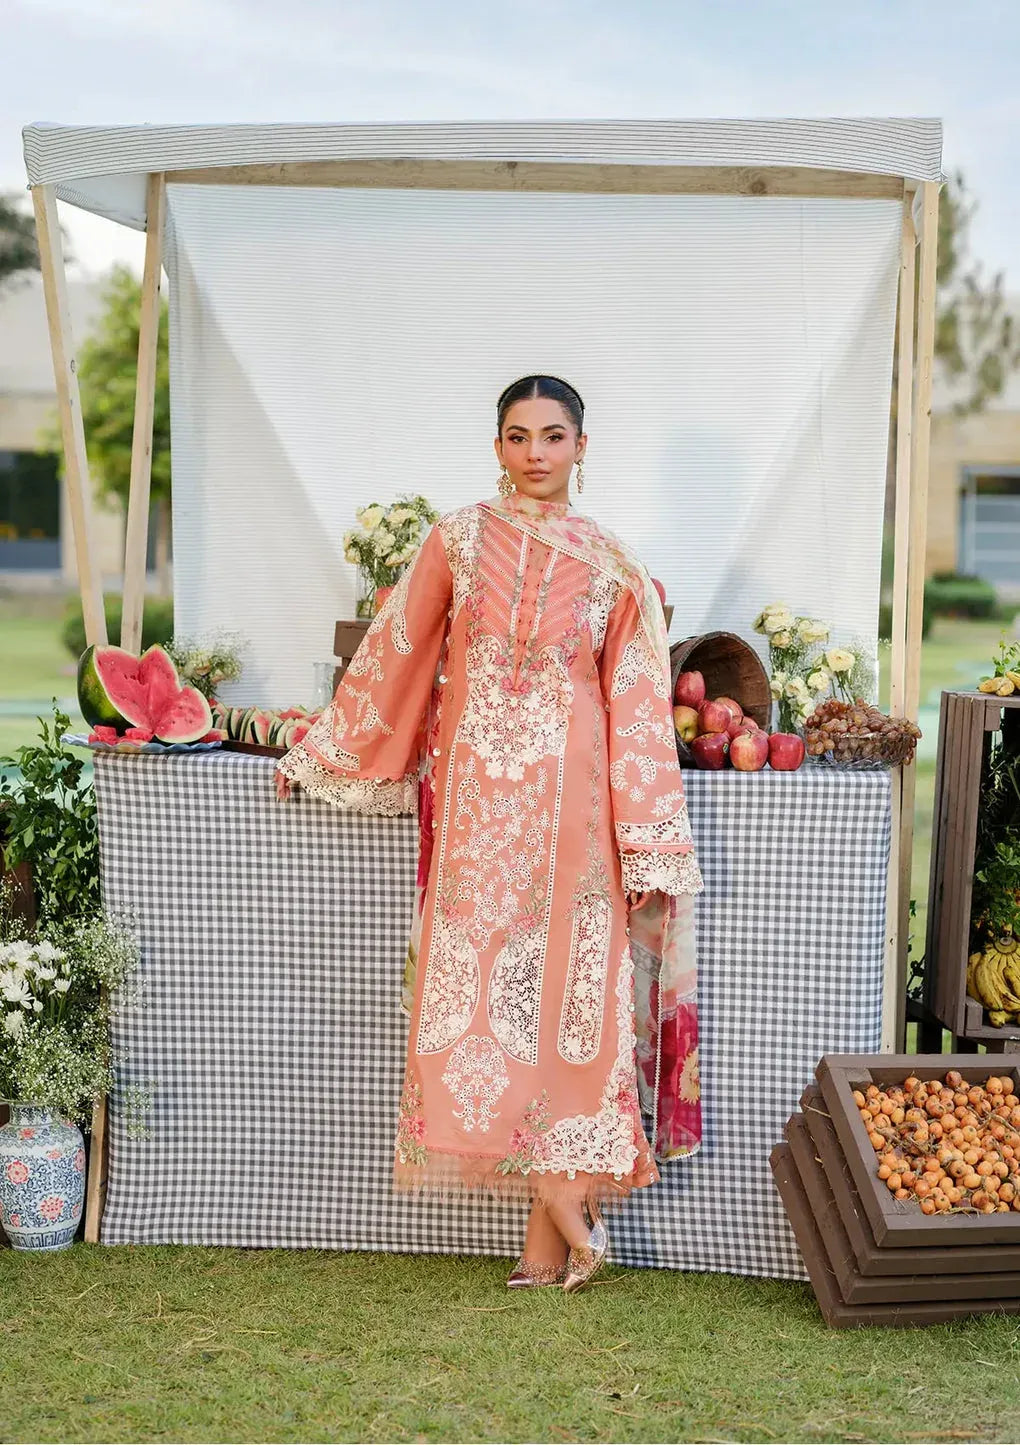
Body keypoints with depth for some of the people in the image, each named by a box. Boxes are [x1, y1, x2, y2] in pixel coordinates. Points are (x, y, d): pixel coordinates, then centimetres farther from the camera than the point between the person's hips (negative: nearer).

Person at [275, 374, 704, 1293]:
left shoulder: (613, 567, 4)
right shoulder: (460, 540, 7)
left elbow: (637, 708, 3)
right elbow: (394, 655, 13)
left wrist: (648, 844, -2)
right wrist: (321, 755, 16)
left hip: (570, 800, -1)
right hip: (476, 797, 1)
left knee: (562, 988, -4)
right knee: (477, 988, -3)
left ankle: (550, 1225, 6)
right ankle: (563, 1197, 7)